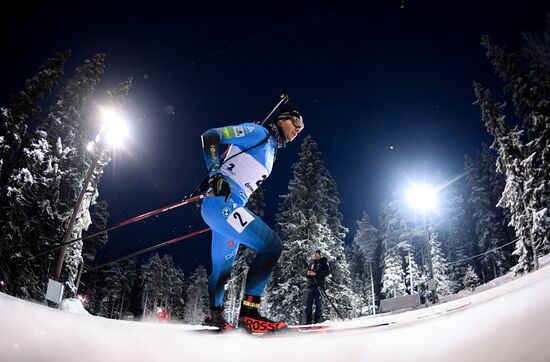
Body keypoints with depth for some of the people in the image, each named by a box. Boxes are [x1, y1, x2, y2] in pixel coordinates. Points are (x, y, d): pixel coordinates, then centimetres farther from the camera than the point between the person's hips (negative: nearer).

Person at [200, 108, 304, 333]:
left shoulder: (271, 151, 25)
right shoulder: (258, 132, -2)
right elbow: (210, 136, -9)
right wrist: (215, 173, -20)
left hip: (229, 208, 10)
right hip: (221, 203, -10)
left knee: (222, 269, 21)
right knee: (272, 245, -21)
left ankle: (214, 315, 37)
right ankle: (249, 311, -22)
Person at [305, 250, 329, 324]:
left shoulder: (323, 262, 9)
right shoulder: (311, 264, 26)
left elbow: (327, 272, -5)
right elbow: (307, 276, 27)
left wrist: (316, 273, -14)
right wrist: (308, 274, 3)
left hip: (319, 285, -5)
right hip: (311, 285, 5)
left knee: (318, 304, -8)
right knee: (308, 303, -3)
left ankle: (317, 321, -8)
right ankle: (308, 321, -2)